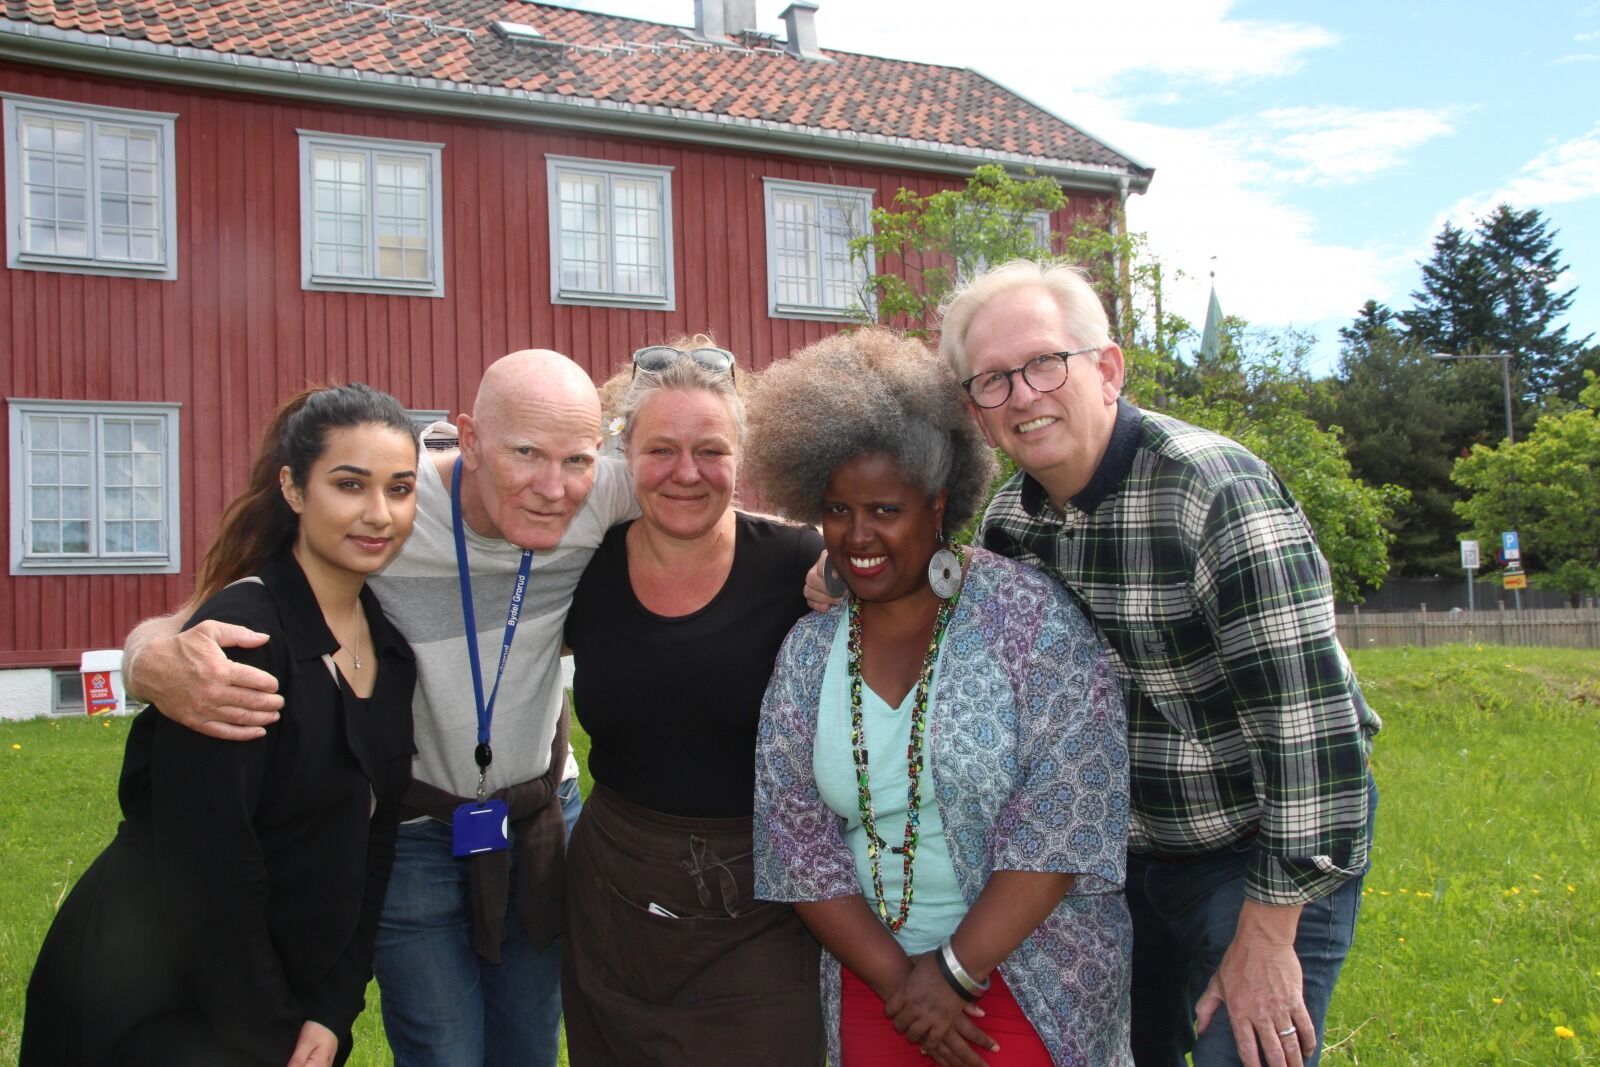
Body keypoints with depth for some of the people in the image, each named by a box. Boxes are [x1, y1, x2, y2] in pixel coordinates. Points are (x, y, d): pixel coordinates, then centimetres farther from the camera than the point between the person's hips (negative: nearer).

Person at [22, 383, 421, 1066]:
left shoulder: (390, 643, 0)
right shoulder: (241, 632, -22)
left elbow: (372, 837, 4)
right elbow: (211, 863, -22)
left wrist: (334, 1010, -2)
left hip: (284, 981, 7)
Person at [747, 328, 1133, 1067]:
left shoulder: (1025, 616, -12)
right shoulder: (807, 654, 0)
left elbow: (1070, 813, -17)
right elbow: (796, 835, -1)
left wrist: (957, 969, -15)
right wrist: (894, 977, -10)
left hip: (1032, 983, -3)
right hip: (873, 975, 4)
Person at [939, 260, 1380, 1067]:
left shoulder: (1211, 488, -24)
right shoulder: (1010, 515, -2)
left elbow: (1312, 720, -26)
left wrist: (1267, 938, -21)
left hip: (1263, 854, -6)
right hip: (1125, 847, 6)